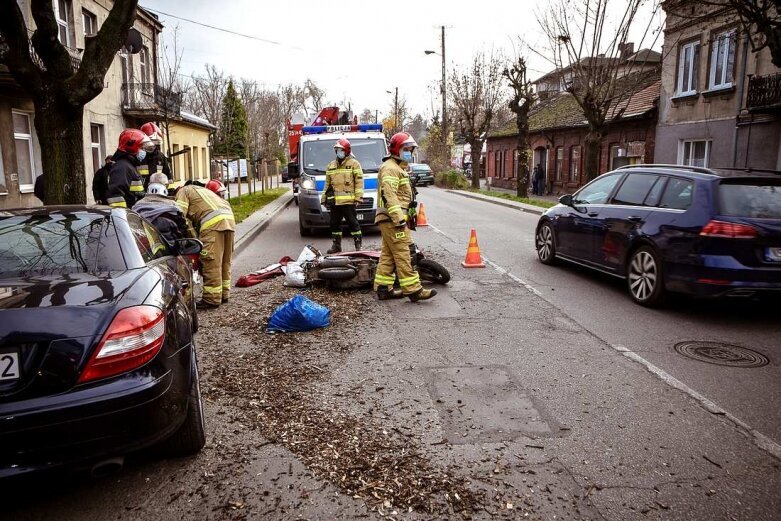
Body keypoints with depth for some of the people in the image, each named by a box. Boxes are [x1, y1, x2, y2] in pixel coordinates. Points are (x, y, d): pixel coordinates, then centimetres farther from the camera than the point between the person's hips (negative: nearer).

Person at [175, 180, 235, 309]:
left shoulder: (183, 191, 14)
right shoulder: (201, 189, 38)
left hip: (213, 222, -9)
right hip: (229, 217, 9)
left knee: (211, 262, -6)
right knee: (225, 261, 16)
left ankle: (212, 299, -3)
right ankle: (224, 294, 25)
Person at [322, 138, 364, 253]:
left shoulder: (354, 164, 1)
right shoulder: (331, 166, 18)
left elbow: (359, 182, -4)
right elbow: (328, 184, 22)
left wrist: (358, 198, -11)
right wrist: (325, 199, 18)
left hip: (349, 201, -6)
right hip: (334, 202, 6)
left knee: (353, 223, -3)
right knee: (334, 224, 9)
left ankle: (358, 245, 4)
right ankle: (336, 245, 19)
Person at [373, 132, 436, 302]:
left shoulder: (398, 168, 25)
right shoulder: (390, 168, -11)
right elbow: (389, 196, -21)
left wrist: (404, 217, 26)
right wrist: (399, 219, -26)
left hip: (390, 220, 11)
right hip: (392, 218, -11)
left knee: (388, 255, 11)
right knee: (403, 254, -12)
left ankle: (383, 288, 15)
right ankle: (413, 290, -12)